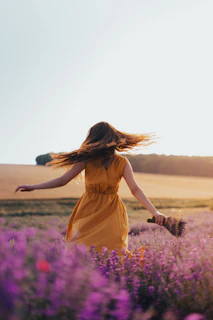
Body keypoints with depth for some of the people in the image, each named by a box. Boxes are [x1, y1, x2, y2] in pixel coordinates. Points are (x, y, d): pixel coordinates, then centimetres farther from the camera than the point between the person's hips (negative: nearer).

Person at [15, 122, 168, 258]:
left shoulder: (122, 163, -8)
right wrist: (33, 187, -10)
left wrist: (155, 212, -27)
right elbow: (63, 180, -6)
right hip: (88, 212, 1)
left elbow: (135, 189, -14)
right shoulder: (88, 158, -9)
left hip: (111, 213, 0)